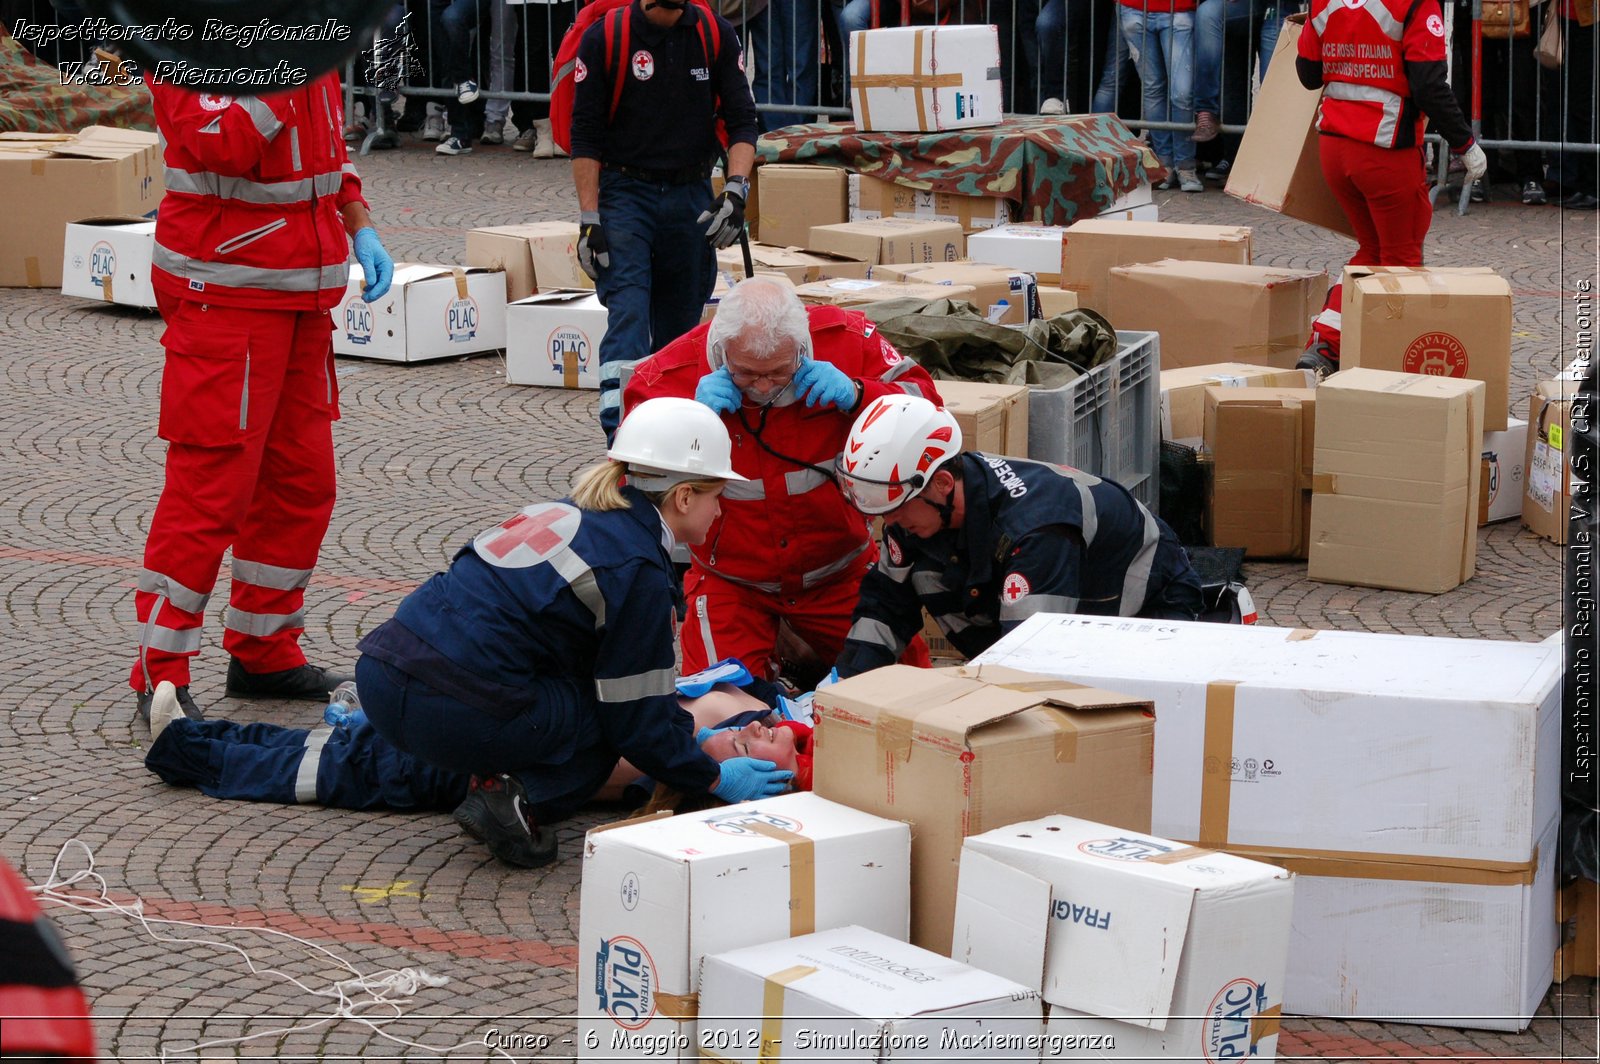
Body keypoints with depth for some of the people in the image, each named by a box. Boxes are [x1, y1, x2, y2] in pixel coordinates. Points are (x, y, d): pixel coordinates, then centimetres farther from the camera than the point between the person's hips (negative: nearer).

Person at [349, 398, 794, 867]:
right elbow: (638, 719, -2)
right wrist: (716, 780, 13)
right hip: (454, 716, -9)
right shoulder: (639, 571, -6)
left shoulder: (566, 514, 20)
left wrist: (681, 724, 39)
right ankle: (519, 795, -10)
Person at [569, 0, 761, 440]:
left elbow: (742, 121, 3)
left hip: (692, 197, 3)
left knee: (680, 324, 9)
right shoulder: (603, 37, -7)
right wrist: (589, 220, -10)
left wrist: (737, 189, -13)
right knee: (627, 311, -17)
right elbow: (585, 136, -5)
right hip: (624, 193, -3)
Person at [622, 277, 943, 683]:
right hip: (730, 581, -1)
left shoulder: (846, 339, -15)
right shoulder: (674, 372, -17)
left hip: (838, 569, 2)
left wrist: (857, 394, -25)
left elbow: (925, 402, -6)